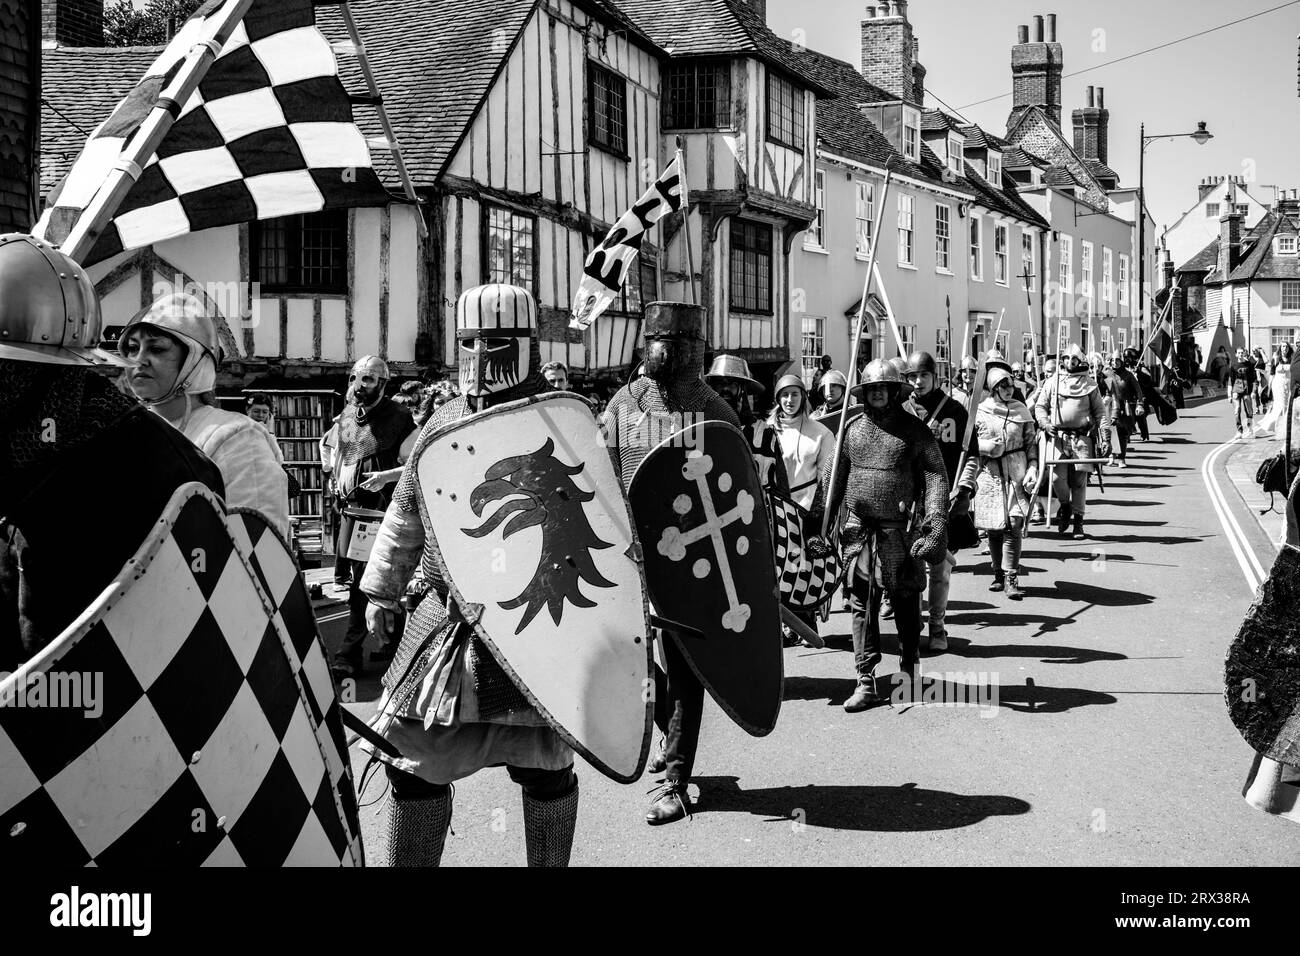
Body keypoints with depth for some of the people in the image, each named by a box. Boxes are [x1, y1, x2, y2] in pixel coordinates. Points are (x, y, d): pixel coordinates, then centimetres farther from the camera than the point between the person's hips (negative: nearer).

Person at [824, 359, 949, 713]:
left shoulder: (914, 430, -2)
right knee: (862, 605, 1)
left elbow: (935, 476, -6)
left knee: (905, 602, 9)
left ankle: (909, 667, 28)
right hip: (859, 531, 3)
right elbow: (833, 475, 15)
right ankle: (866, 681, 5)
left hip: (900, 530, -3)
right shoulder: (852, 430, 9)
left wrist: (935, 520, -17)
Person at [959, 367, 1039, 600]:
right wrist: (966, 481, -1)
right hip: (988, 474, 0)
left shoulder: (1021, 411, 8)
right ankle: (999, 573, 22)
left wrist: (1032, 468, -4)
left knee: (1013, 525, -11)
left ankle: (1011, 578, -8)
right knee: (993, 528, 5)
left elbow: (1031, 443, 10)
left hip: (1016, 474, 0)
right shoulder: (979, 413, 3)